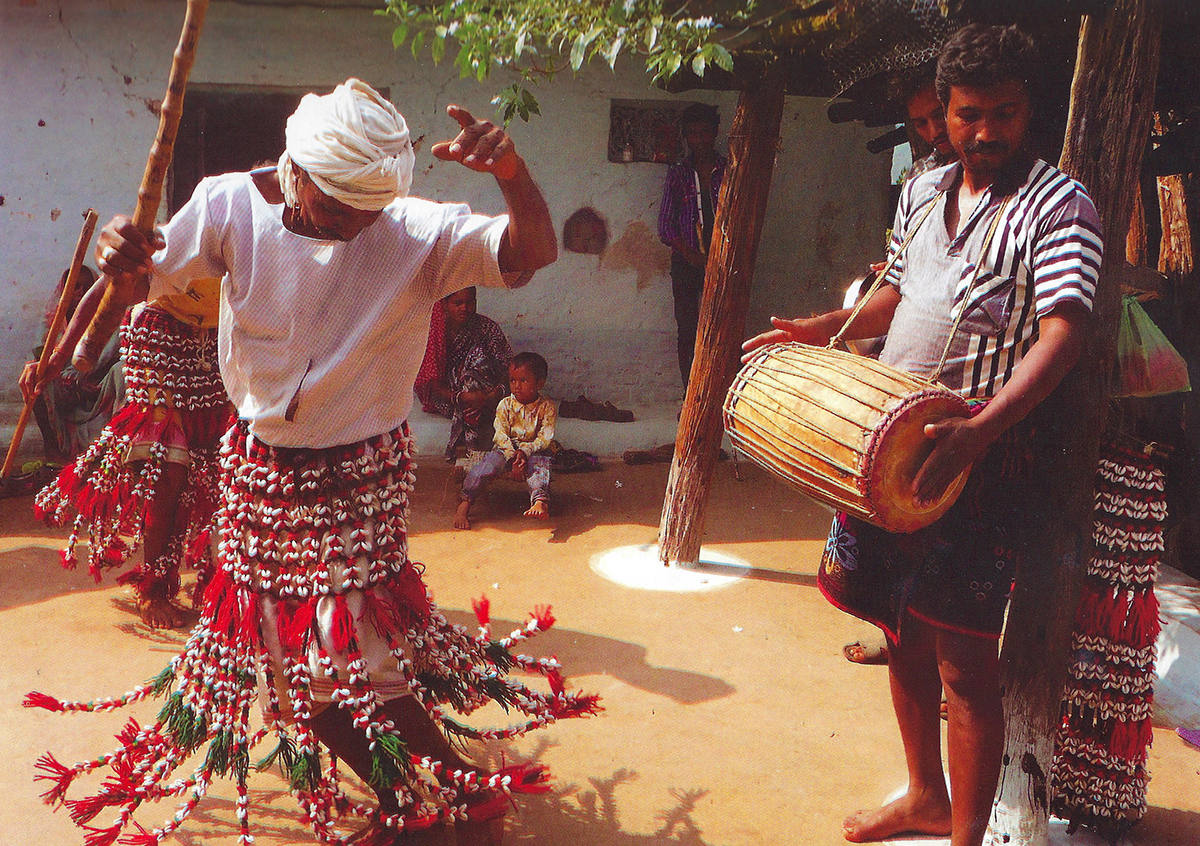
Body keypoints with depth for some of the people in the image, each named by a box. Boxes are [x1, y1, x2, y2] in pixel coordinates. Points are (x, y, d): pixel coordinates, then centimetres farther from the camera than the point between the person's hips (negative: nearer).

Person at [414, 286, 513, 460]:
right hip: (443, 398, -1)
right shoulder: (433, 332, -11)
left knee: (478, 354, -28)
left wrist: (497, 392, -35)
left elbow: (508, 369, -12)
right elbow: (433, 385, -15)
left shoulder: (488, 328, -7)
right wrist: (461, 398, -36)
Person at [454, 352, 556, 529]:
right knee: (490, 462, -28)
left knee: (540, 464, -36)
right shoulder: (505, 405, 4)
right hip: (506, 450, 2)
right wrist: (513, 458, -21)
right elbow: (501, 435, -5)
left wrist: (525, 451, -25)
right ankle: (464, 504, -27)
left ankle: (540, 502, -61)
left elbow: (545, 438, -9)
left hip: (534, 451, -2)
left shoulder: (546, 408, -1)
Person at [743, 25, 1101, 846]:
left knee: (962, 657, -4)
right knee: (903, 630, 16)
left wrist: (980, 429, -36)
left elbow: (1062, 333, -22)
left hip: (989, 452, -7)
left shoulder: (1059, 204, -9)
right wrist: (830, 328, 11)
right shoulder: (922, 192, 13)